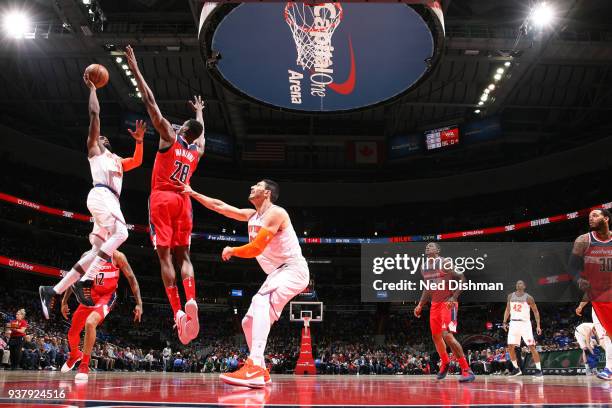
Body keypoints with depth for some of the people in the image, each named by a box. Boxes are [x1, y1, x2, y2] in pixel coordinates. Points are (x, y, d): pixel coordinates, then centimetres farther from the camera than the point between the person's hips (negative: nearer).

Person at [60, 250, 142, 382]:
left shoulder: (117, 256, -12)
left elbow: (131, 278, -7)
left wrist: (139, 303, -11)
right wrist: (64, 301, 8)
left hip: (106, 297, -4)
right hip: (90, 296, 5)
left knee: (90, 322, -32)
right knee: (72, 333, 12)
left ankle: (84, 366, -20)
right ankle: (74, 355, 48)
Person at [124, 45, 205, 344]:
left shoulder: (170, 137, 2)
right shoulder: (197, 150, 15)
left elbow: (150, 102, 1)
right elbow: (201, 131, 40)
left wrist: (135, 70, 5)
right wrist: (199, 112, 59)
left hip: (162, 199, -4)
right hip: (183, 202, 5)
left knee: (165, 255, -8)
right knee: (183, 256, 5)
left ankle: (177, 311, -19)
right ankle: (191, 302, -18)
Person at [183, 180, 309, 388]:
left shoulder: (275, 213, -14)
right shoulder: (251, 215, 13)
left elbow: (256, 248, -19)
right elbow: (219, 206, 19)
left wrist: (231, 250, -2)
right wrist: (193, 193, 19)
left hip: (293, 269, -10)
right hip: (277, 273, 10)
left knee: (261, 301, -33)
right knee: (249, 322, 9)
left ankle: (254, 368, -45)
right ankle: (260, 373, 19)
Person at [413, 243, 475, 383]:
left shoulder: (446, 263, -14)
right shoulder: (424, 268, 10)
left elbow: (462, 279, -15)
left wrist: (454, 298, -24)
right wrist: (420, 305, 16)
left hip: (448, 303, -8)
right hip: (435, 304, 8)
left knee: (447, 335, -21)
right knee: (436, 336, 15)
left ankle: (467, 370, -18)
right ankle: (445, 363, 40)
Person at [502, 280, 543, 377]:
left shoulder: (528, 298, -5)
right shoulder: (510, 296, 7)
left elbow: (536, 311, -1)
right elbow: (507, 310, 16)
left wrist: (538, 326, -9)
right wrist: (505, 322, 7)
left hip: (525, 323, -4)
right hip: (513, 323, 4)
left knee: (532, 347, -10)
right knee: (510, 347, 1)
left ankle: (538, 369, -3)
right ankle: (516, 369, 15)